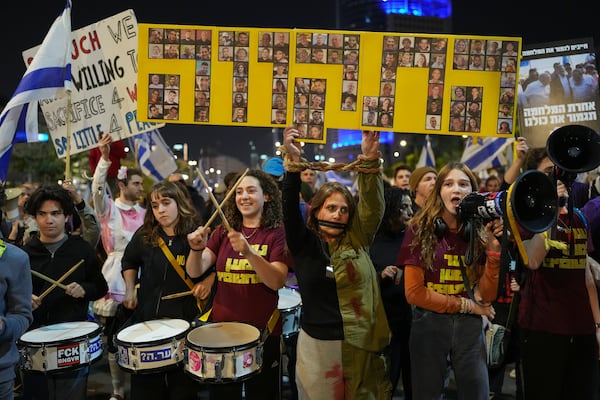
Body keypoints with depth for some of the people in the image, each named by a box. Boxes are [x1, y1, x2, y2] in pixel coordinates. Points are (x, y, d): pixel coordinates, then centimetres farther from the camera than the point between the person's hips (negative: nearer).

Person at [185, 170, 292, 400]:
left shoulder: (277, 233, -8)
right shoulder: (223, 232, 3)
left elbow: (277, 282, -20)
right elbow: (194, 272, -7)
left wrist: (249, 251, -34)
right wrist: (197, 249, -28)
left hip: (262, 331, -3)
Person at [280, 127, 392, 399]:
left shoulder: (357, 241, 1)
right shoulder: (303, 242, -2)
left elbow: (373, 204, -9)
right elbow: (290, 207, -15)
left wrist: (370, 161, -21)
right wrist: (294, 163, -27)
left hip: (358, 343, 1)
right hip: (316, 343, -1)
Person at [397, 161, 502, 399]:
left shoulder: (479, 232, -1)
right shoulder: (420, 230, -9)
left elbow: (487, 295, -5)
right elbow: (414, 293, -11)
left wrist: (494, 250, -17)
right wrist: (466, 305, -8)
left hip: (469, 325, 2)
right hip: (429, 324, -2)